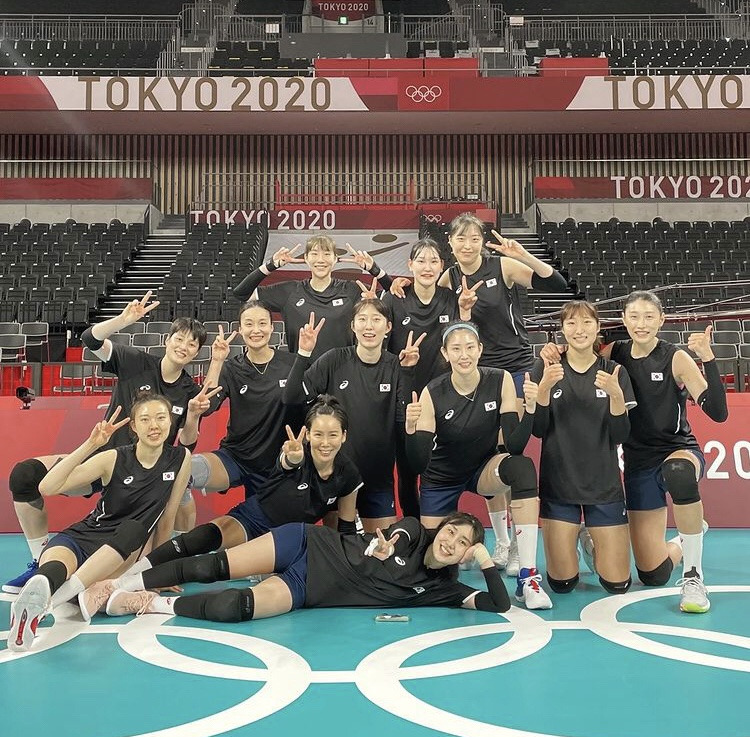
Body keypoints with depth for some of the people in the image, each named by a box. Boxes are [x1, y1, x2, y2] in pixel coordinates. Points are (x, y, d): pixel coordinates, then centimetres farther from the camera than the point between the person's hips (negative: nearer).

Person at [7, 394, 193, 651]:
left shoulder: (180, 458, -3)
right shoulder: (114, 458, -8)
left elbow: (167, 518, 6)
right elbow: (47, 488, -17)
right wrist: (90, 445, -26)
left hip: (121, 553, 1)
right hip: (80, 537, -1)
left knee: (133, 530, -36)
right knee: (56, 564, -37)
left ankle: (46, 601, -52)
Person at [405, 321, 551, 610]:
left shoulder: (500, 381, -19)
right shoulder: (432, 393, -21)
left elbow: (514, 447, -22)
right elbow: (419, 465, -24)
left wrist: (530, 409, -36)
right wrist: (410, 429, -42)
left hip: (484, 467, 0)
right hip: (442, 477, 0)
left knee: (522, 467, -34)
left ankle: (528, 578, -29)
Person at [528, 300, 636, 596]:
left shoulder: (614, 372, 1)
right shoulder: (545, 369, -1)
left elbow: (620, 436, -4)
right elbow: (538, 430, -5)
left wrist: (616, 395, -21)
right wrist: (544, 387, -21)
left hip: (604, 485, 1)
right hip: (557, 484, -1)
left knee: (617, 583, 3)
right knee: (562, 583, 1)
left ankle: (592, 545, 33)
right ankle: (569, 543, 33)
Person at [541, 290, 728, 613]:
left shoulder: (676, 358, -11)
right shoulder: (615, 354, -2)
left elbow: (717, 412, -19)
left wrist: (707, 358, -28)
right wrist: (556, 353, -15)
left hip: (680, 451, -3)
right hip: (638, 463, 3)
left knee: (678, 472, -44)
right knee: (653, 575, 2)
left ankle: (693, 575, -25)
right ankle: (683, 540, 40)